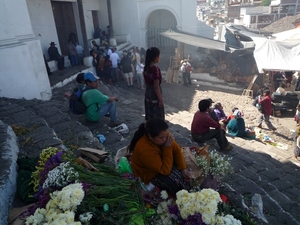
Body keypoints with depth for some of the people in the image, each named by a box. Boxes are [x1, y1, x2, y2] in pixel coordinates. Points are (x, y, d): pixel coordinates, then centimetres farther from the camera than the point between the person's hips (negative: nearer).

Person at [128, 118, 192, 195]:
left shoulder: (163, 134, -19)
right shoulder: (144, 149, -37)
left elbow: (177, 150, -7)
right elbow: (165, 170, -33)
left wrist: (183, 168, -17)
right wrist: (167, 148, -34)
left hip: (162, 161, 7)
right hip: (151, 174, -6)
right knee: (177, 182, -20)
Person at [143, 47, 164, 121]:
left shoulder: (146, 67, 2)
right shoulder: (156, 69, -23)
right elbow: (156, 87, -23)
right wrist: (160, 99, -16)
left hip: (148, 94, 8)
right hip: (155, 95, -8)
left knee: (150, 117, 19)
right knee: (157, 118, 6)